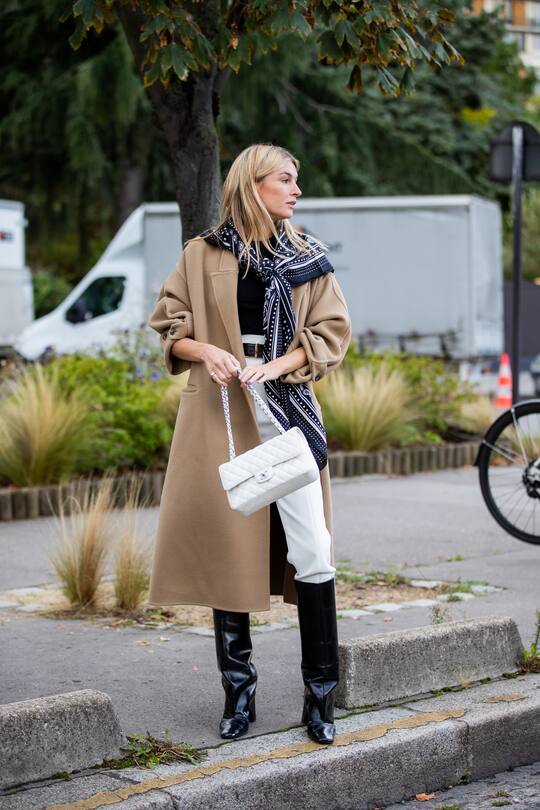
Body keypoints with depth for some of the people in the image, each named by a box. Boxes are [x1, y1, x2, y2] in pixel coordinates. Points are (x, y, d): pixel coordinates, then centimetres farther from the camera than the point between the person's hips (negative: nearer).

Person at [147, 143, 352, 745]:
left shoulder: (308, 257, 10)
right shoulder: (203, 255, 6)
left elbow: (332, 330, 5)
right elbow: (167, 325, 9)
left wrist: (277, 364, -11)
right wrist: (206, 351, -11)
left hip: (288, 406, 1)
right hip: (221, 411, 0)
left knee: (312, 552, -7)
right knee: (227, 551, 3)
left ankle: (320, 697, 2)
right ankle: (238, 695, 15)